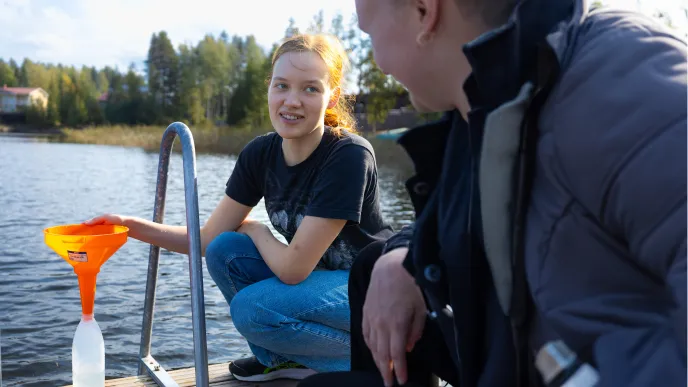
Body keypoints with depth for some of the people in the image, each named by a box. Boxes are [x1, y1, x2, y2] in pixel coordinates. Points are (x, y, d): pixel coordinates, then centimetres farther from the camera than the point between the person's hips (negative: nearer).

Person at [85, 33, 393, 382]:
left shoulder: (349, 156, -27)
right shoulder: (260, 153, -6)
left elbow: (291, 268, -26)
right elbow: (210, 239, -2)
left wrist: (253, 229, -8)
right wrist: (135, 227, -14)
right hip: (312, 276, 7)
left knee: (252, 309, -24)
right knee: (226, 251, -11)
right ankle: (282, 358, 8)